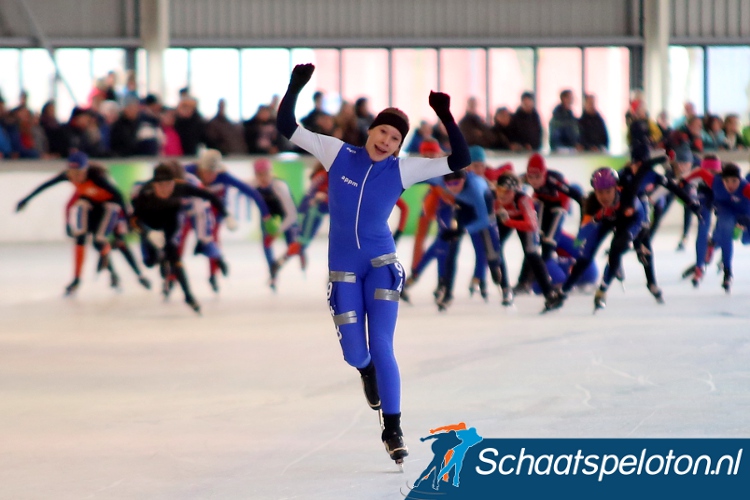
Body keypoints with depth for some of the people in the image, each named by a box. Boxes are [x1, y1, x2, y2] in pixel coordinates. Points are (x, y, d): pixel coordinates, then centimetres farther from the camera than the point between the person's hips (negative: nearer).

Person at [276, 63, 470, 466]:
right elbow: (287, 129, -4)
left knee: (381, 347, -12)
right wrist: (295, 88, -17)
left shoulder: (402, 170, -7)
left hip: (382, 265, -1)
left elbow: (460, 160, -11)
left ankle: (392, 430, -2)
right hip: (343, 270, 1)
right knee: (355, 354, 0)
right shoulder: (337, 154, -5)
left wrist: (445, 116, -21)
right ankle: (367, 371, 42)